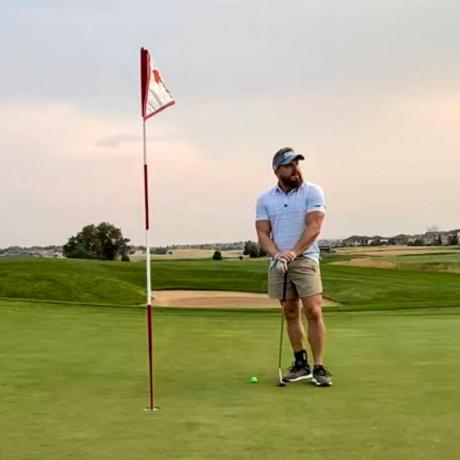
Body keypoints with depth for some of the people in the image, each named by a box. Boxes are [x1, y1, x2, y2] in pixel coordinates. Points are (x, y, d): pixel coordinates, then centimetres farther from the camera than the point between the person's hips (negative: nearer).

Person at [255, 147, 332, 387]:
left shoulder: (312, 192, -2)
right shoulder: (264, 200, 8)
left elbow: (314, 226, -11)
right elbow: (263, 234, 2)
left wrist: (294, 252, -21)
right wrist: (276, 254, -17)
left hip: (305, 259, -3)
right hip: (278, 262, 3)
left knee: (313, 311, -12)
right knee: (290, 313, 8)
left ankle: (319, 367, -6)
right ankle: (301, 364, 18)